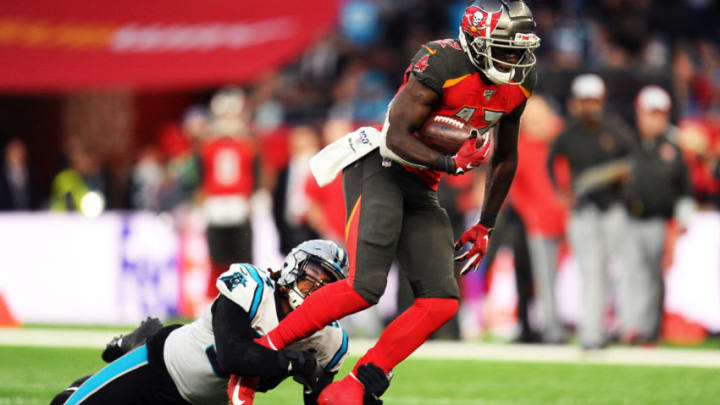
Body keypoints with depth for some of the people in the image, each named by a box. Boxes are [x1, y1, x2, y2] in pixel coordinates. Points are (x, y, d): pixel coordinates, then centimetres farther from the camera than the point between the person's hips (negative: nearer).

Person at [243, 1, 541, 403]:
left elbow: (505, 158, 17)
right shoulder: (442, 65, -21)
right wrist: (452, 164, -28)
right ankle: (264, 348, -10)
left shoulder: (519, 82, 2)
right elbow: (397, 136, -19)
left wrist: (486, 225, 19)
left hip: (421, 189, 8)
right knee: (365, 285, -23)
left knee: (442, 301, -6)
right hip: (380, 169, -8)